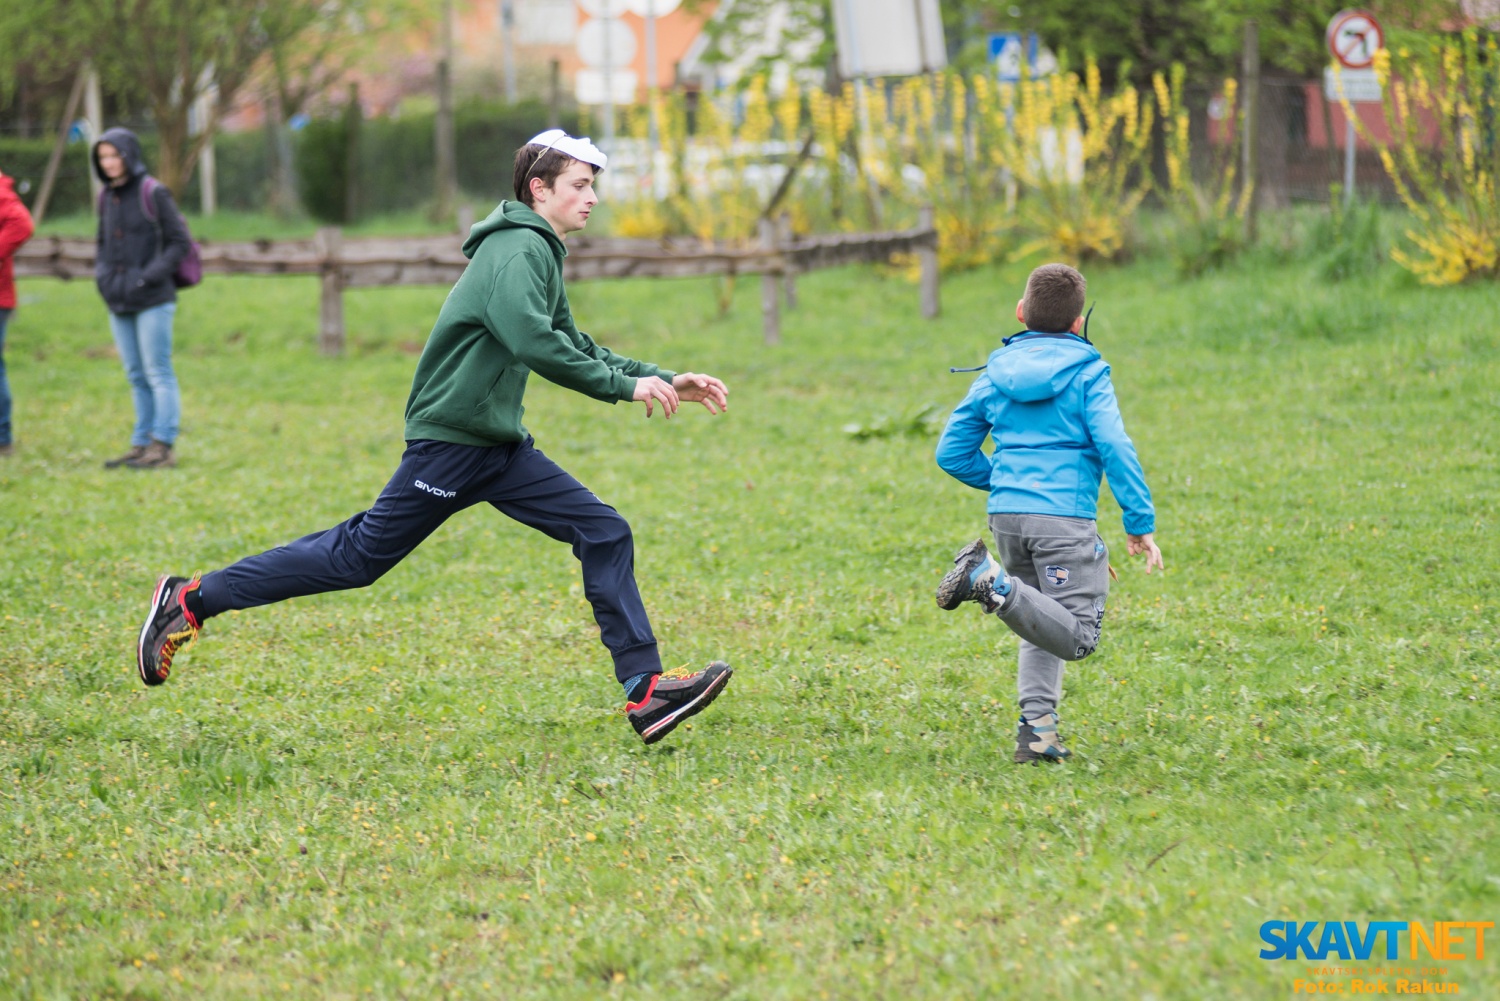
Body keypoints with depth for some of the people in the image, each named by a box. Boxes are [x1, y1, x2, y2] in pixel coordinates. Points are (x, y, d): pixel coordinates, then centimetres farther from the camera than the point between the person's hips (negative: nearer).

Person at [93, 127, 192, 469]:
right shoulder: (107, 197, 10)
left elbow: (180, 242, -7)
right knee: (137, 377, 9)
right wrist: (101, 272, 4)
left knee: (158, 373, -5)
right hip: (119, 303, 6)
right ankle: (141, 444, 13)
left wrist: (150, 276, -14)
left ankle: (163, 445, -4)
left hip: (153, 300, -6)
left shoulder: (153, 194, -8)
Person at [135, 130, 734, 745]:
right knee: (358, 556, -3)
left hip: (499, 446, 10)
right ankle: (191, 601, 8)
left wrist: (667, 381, 16)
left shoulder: (539, 252, 17)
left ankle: (645, 690, -2)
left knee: (604, 534, 0)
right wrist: (624, 385, -23)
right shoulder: (517, 249, -15)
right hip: (449, 441, -10)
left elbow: (575, 347, 24)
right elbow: (532, 342, -29)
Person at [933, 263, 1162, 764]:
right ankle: (994, 584, -27)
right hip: (1064, 518, -6)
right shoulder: (1086, 373, 0)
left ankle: (1036, 727, 6)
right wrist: (1140, 523, -7)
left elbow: (952, 452, 13)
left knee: (1045, 627, 20)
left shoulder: (996, 374, 12)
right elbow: (1115, 448, -10)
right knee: (1077, 637, -8)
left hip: (1006, 515, 6)